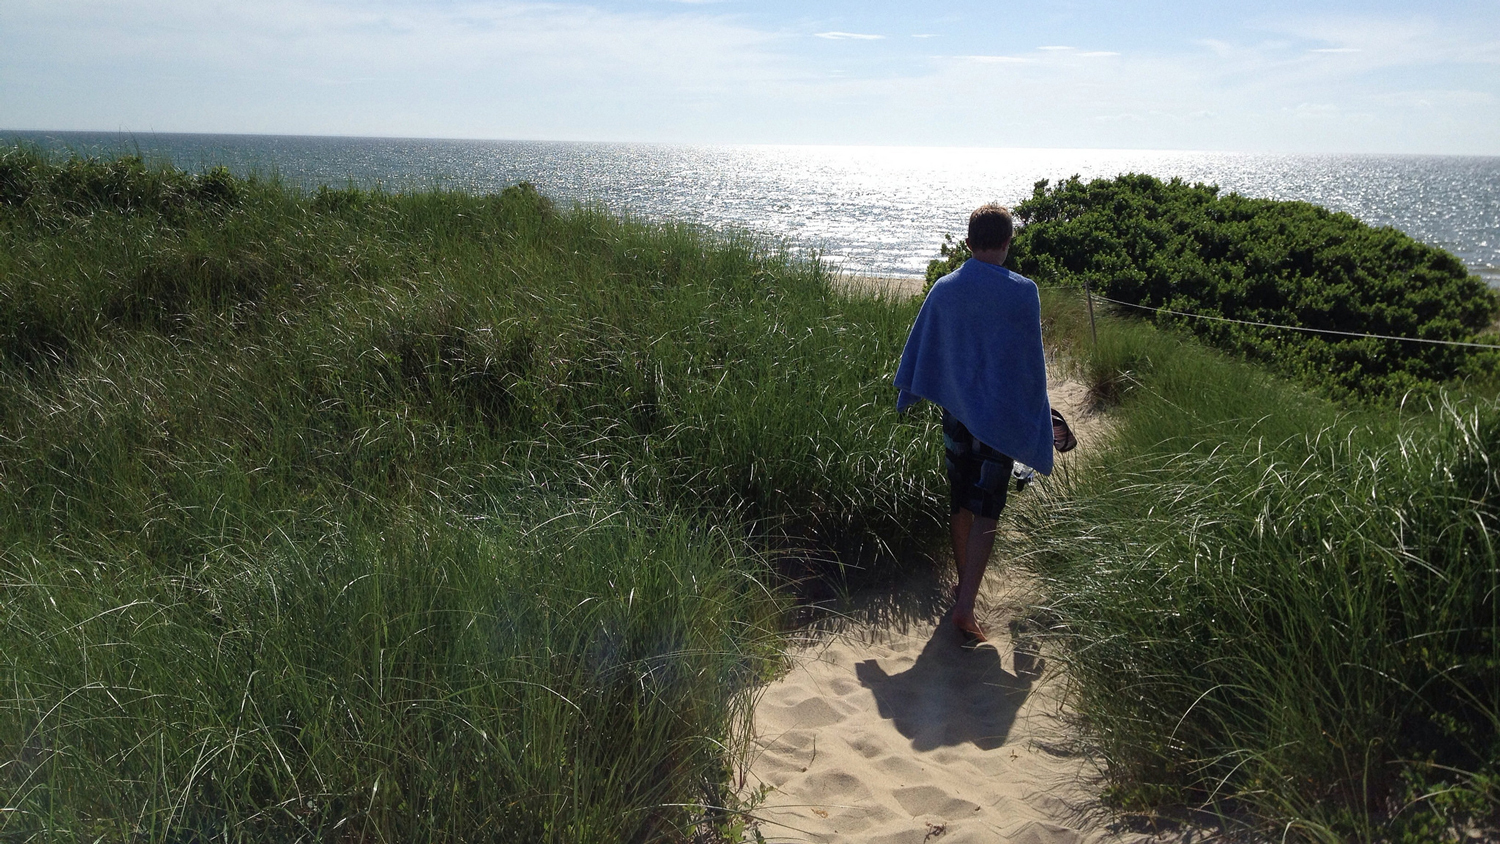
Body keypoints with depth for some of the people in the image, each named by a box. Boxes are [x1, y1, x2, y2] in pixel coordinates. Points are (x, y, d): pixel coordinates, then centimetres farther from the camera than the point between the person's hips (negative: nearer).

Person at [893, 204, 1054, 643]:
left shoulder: (943, 289, 0)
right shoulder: (1022, 292, -11)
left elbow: (919, 348, 8)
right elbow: (1032, 360, -5)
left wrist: (906, 399, 20)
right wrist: (1035, 418, 6)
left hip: (955, 410, 4)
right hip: (1001, 415, -4)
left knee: (960, 504, 17)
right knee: (986, 511, -2)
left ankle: (964, 585, 32)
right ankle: (965, 606, -11)